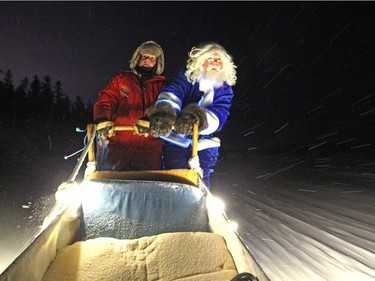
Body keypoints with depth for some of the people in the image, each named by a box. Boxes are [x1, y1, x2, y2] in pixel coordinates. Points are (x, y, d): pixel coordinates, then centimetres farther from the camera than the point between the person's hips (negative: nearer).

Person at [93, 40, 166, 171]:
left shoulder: (162, 85, 18)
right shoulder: (120, 79, 20)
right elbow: (105, 100, 7)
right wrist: (102, 119, -16)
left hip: (149, 147, 1)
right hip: (117, 143, 0)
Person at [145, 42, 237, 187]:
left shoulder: (225, 90, 4)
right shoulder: (186, 76, -1)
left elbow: (219, 116, -15)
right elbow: (172, 91, -23)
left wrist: (200, 119, -39)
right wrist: (165, 110, -48)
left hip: (203, 146, 2)